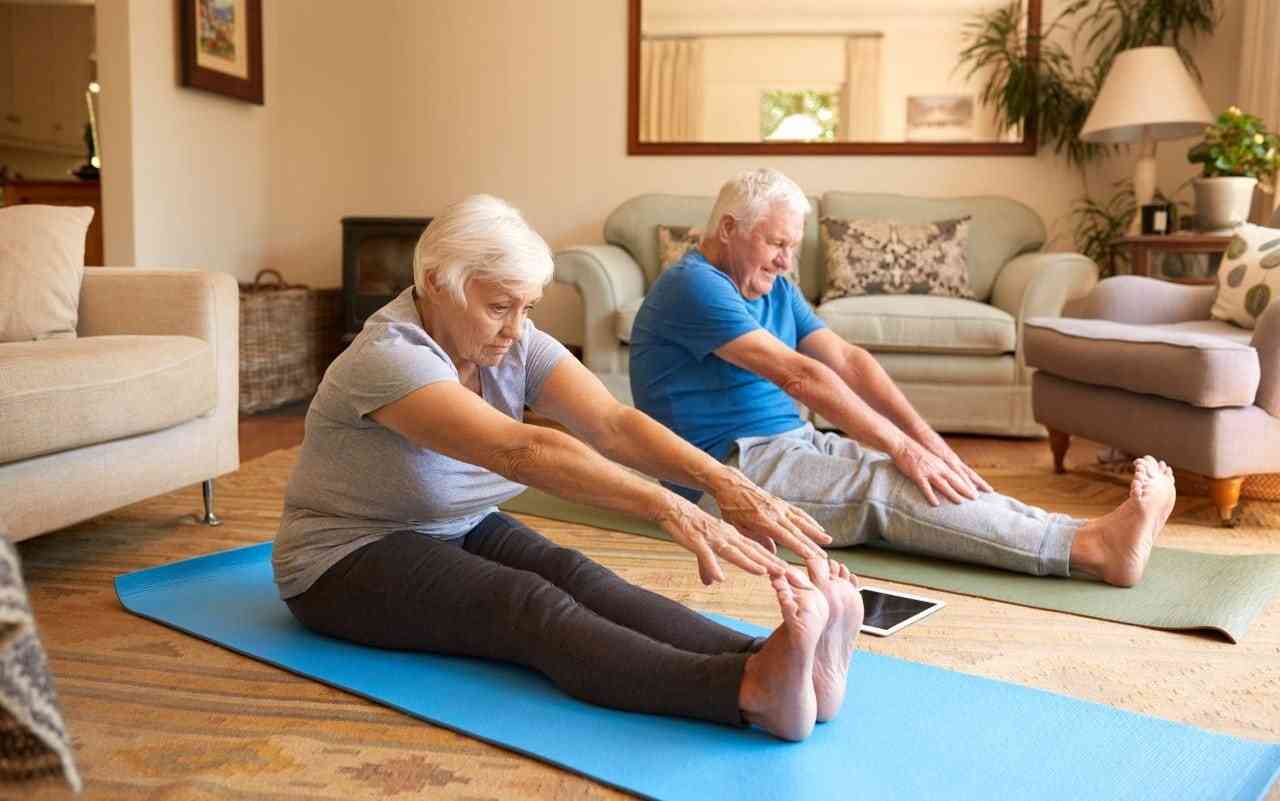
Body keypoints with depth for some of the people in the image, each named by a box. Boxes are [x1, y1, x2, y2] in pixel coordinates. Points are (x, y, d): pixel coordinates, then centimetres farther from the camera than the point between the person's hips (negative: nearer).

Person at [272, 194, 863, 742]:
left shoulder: (513, 342, -6)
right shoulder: (387, 357, -28)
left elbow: (611, 423, -21)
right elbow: (522, 451, -42)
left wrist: (723, 482, -36)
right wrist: (667, 509, -51)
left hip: (458, 532, 7)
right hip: (349, 561, -6)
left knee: (578, 578, -25)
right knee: (531, 603, -33)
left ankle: (773, 664, -46)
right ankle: (753, 690, -55)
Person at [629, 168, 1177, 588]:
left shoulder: (775, 290, 15)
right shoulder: (692, 287, -15)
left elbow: (847, 360, 3)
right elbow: (798, 375, -23)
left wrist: (925, 437, -11)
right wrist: (902, 448, -25)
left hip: (795, 447, 9)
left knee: (937, 483, -15)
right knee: (887, 484, -29)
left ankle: (1092, 536, -27)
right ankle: (1096, 550, -38)